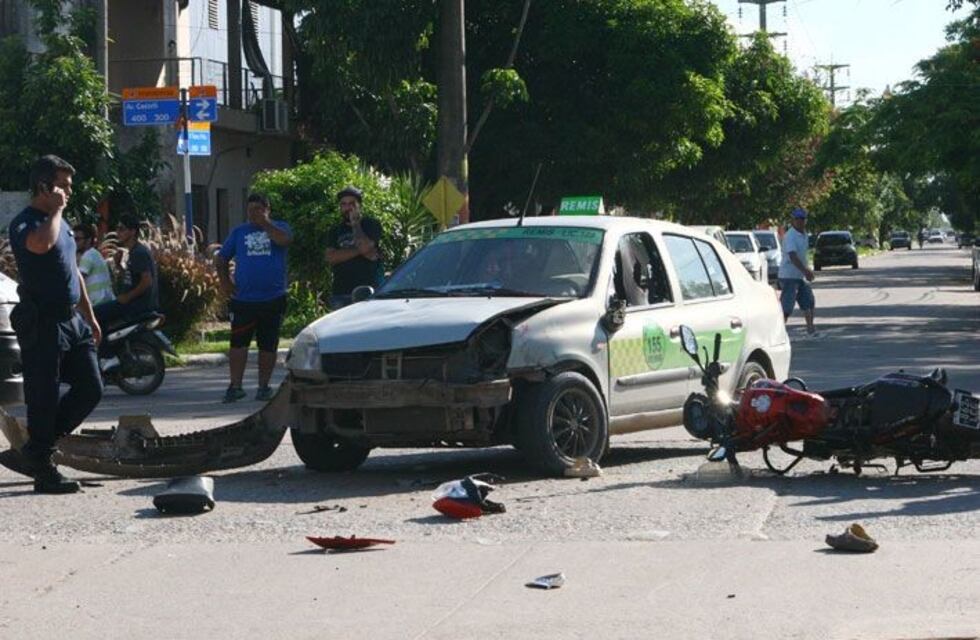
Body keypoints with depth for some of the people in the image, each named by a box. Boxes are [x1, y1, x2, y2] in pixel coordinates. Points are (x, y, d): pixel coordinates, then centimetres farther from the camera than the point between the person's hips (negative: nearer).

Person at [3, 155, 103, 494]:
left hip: (72, 321, 9)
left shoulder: (61, 223, 18)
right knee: (44, 398, -4)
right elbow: (41, 244, -36)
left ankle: (37, 450, 20)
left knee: (90, 389, 9)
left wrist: (90, 317, 24)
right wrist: (55, 209, -20)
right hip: (42, 323, -9)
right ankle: (42, 467, 4)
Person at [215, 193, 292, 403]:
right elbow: (221, 259, 14)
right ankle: (235, 385, 0)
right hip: (243, 298, 1)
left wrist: (264, 222, -18)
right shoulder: (239, 232, 12)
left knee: (268, 345, 5)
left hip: (273, 299, -1)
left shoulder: (278, 227, 6)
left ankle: (264, 386, 14)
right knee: (238, 343, -5)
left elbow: (284, 240, -18)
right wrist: (225, 282, 1)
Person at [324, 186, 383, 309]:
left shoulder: (371, 225, 6)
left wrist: (355, 224, 0)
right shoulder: (335, 231, 17)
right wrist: (359, 251, -7)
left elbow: (365, 246, -13)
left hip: (368, 290, -4)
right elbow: (330, 258, 0)